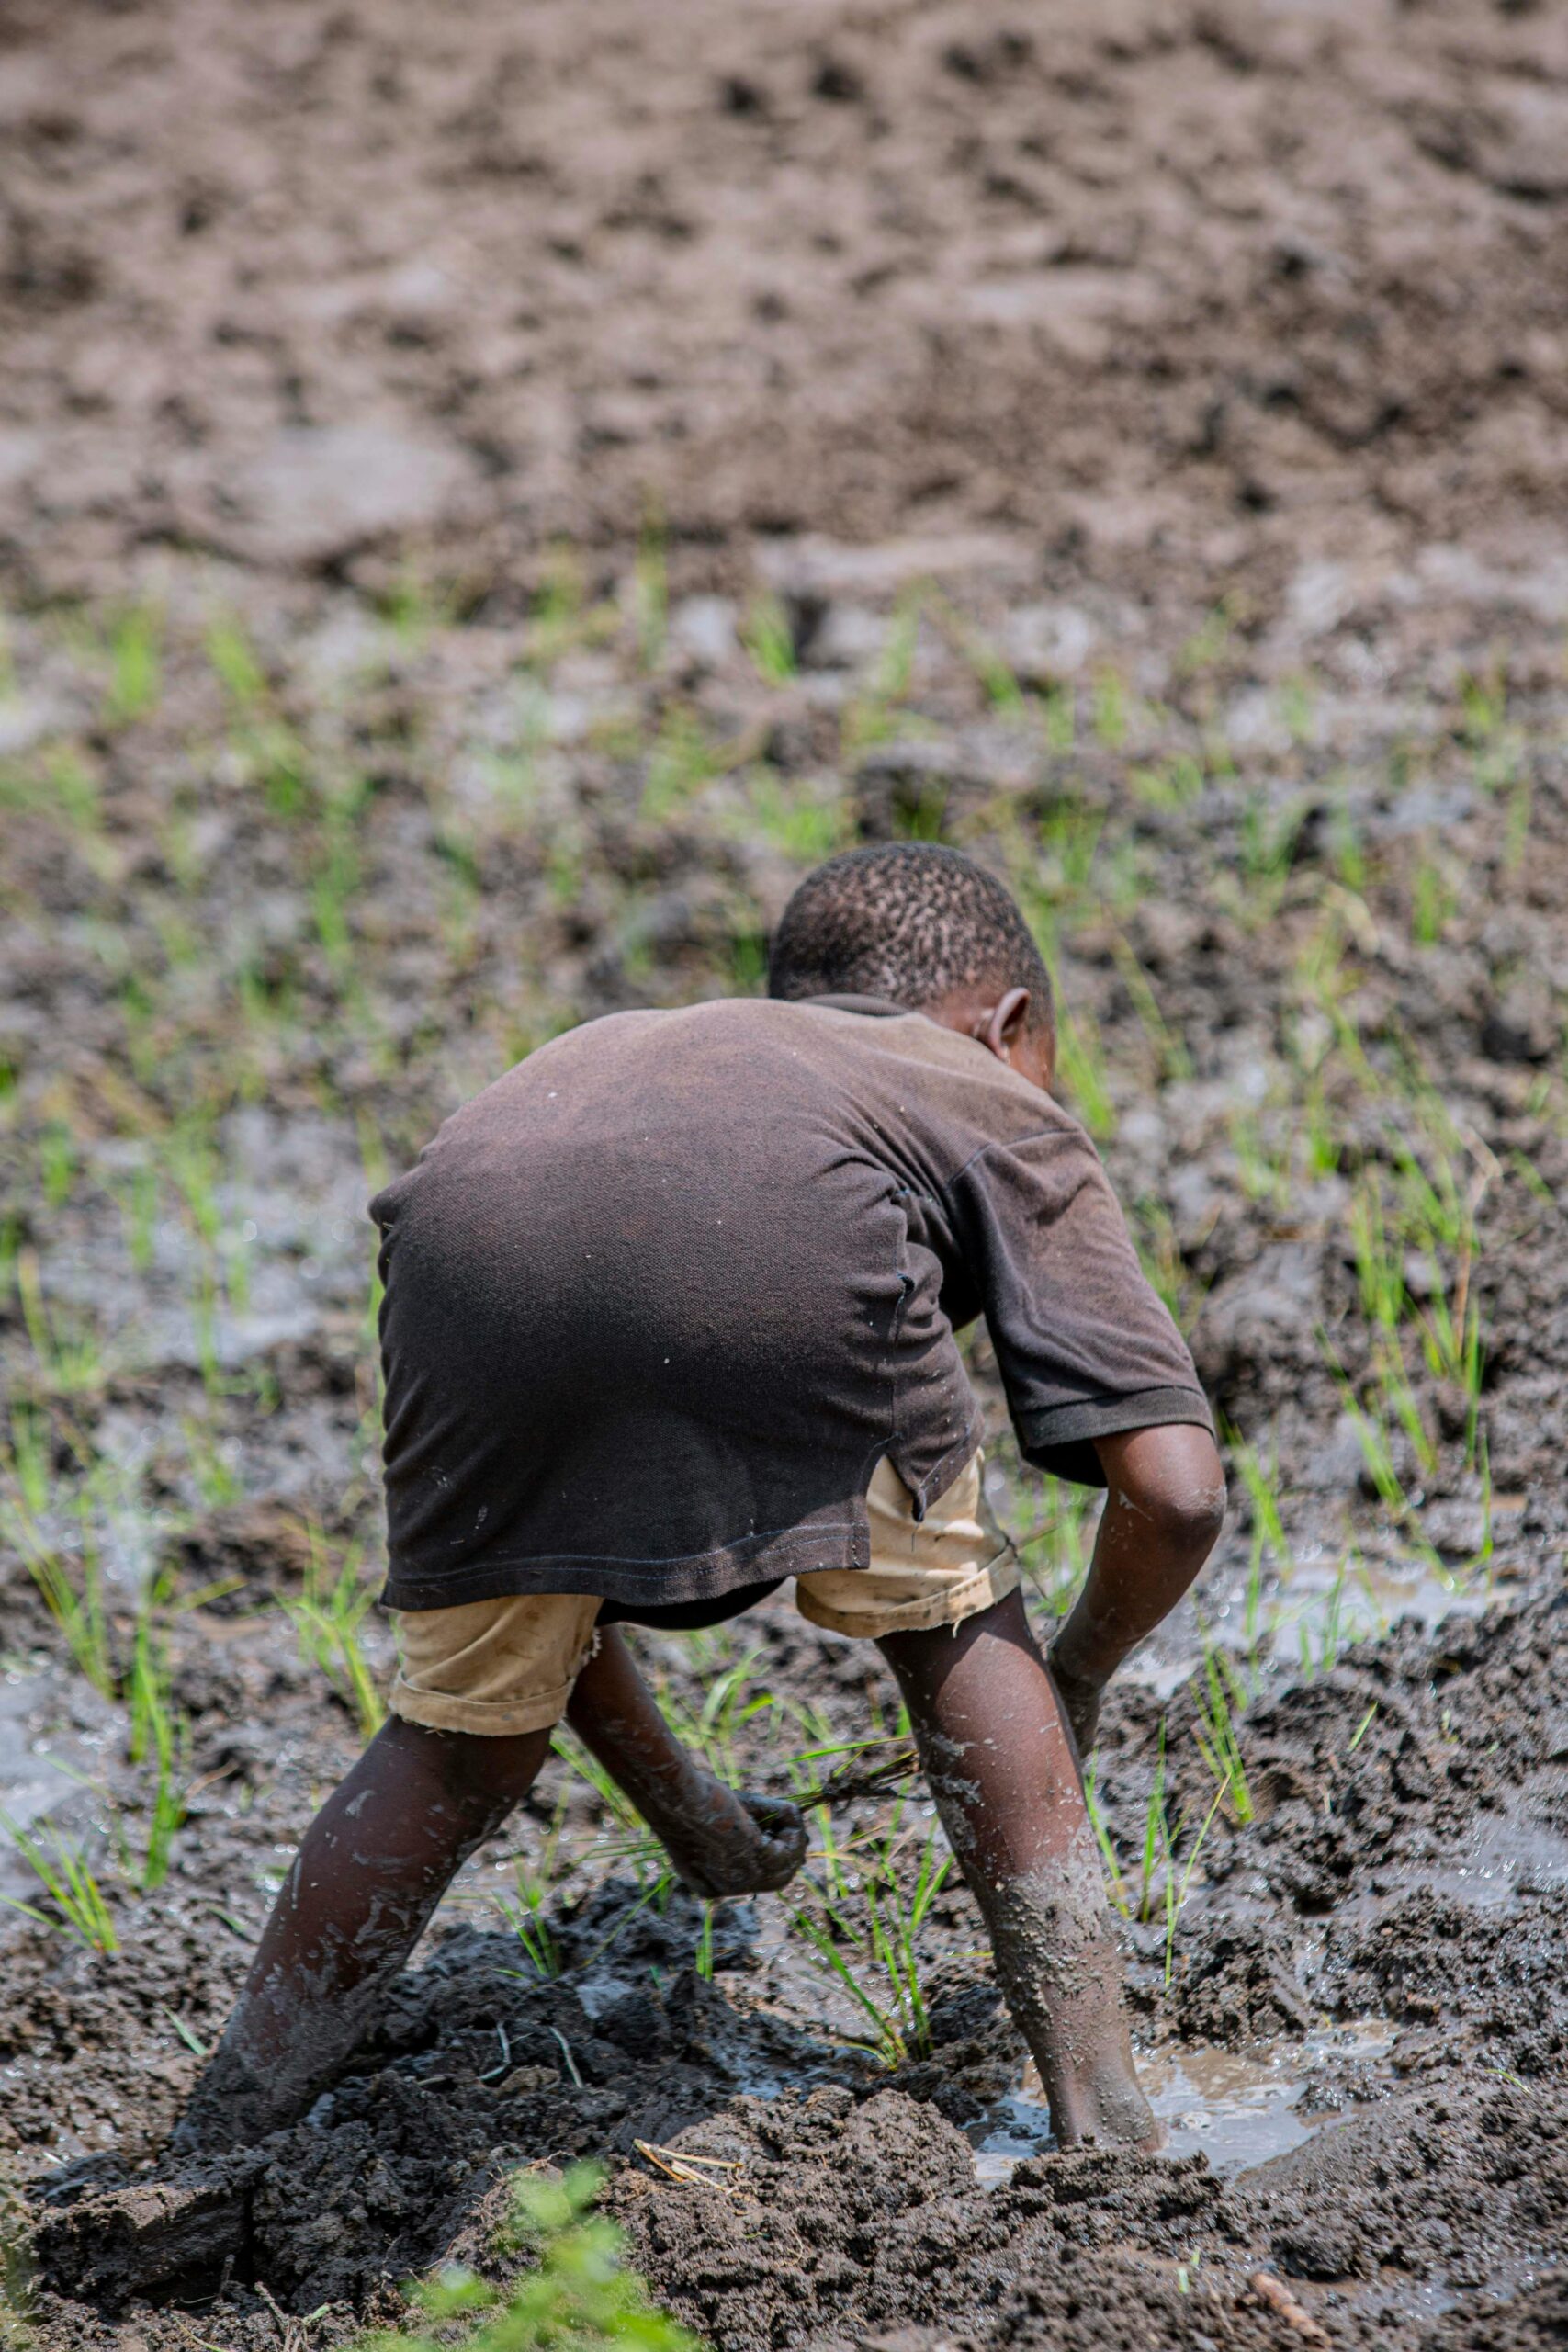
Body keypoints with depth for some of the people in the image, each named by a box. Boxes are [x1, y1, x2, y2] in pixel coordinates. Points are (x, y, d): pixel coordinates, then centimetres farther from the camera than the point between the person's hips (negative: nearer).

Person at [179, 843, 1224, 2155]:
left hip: (468, 1250, 3)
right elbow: (1177, 1497, 23)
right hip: (785, 1253, -3)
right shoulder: (1003, 1110, 37)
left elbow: (524, 1565, 48)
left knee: (467, 1737, 26)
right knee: (950, 1632, 25)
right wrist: (1076, 1689, 44)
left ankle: (216, 2157, 26)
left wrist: (683, 1812, 58)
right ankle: (1102, 2131, 23)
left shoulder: (610, 1053, 47)